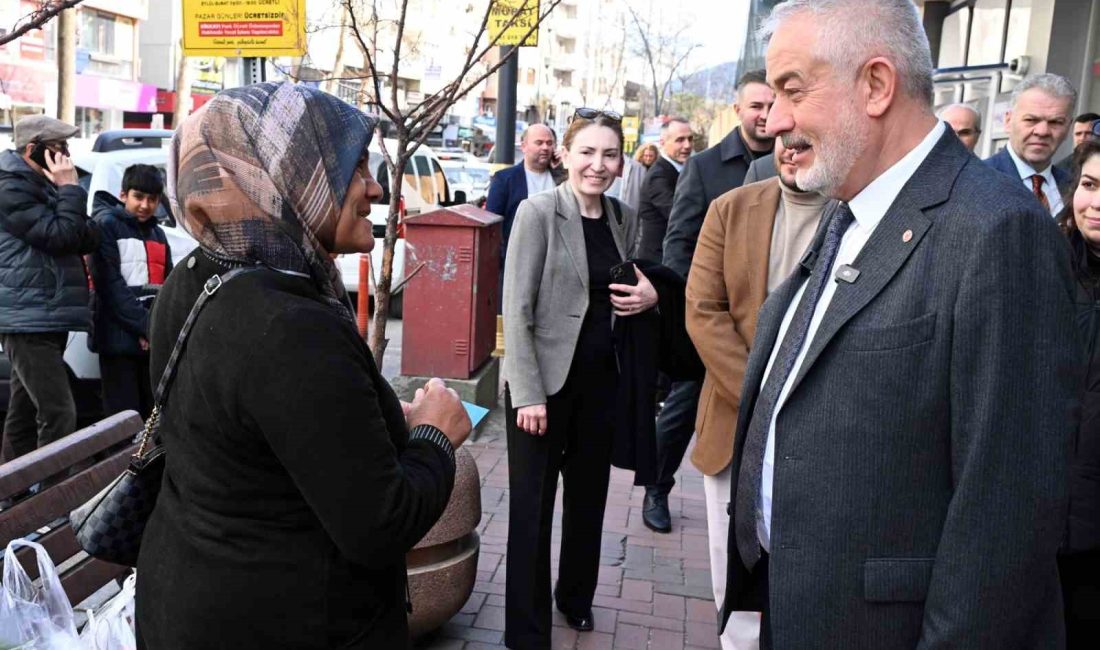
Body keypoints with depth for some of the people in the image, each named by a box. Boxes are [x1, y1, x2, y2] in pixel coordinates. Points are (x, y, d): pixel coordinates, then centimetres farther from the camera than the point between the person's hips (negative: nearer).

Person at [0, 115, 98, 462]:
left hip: (47, 318, 10)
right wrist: (70, 189, -11)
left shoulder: (47, 186, 18)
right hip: (28, 320, -10)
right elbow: (61, 237, -19)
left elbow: (90, 238, 11)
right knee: (59, 413, -16)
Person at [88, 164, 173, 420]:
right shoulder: (107, 225, -2)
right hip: (120, 338, -6)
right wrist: (146, 326, -17)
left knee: (154, 413, 9)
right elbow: (110, 284, -12)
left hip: (155, 339, 6)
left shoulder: (158, 234, 19)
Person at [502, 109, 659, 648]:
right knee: (532, 506, 3)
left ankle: (576, 597, 40)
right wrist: (527, 392, -18)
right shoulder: (538, 212, -10)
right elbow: (517, 309, -13)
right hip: (545, 379, -5)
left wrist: (650, 296, -4)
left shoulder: (625, 219, 5)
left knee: (588, 497, 18)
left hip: (603, 379, 5)